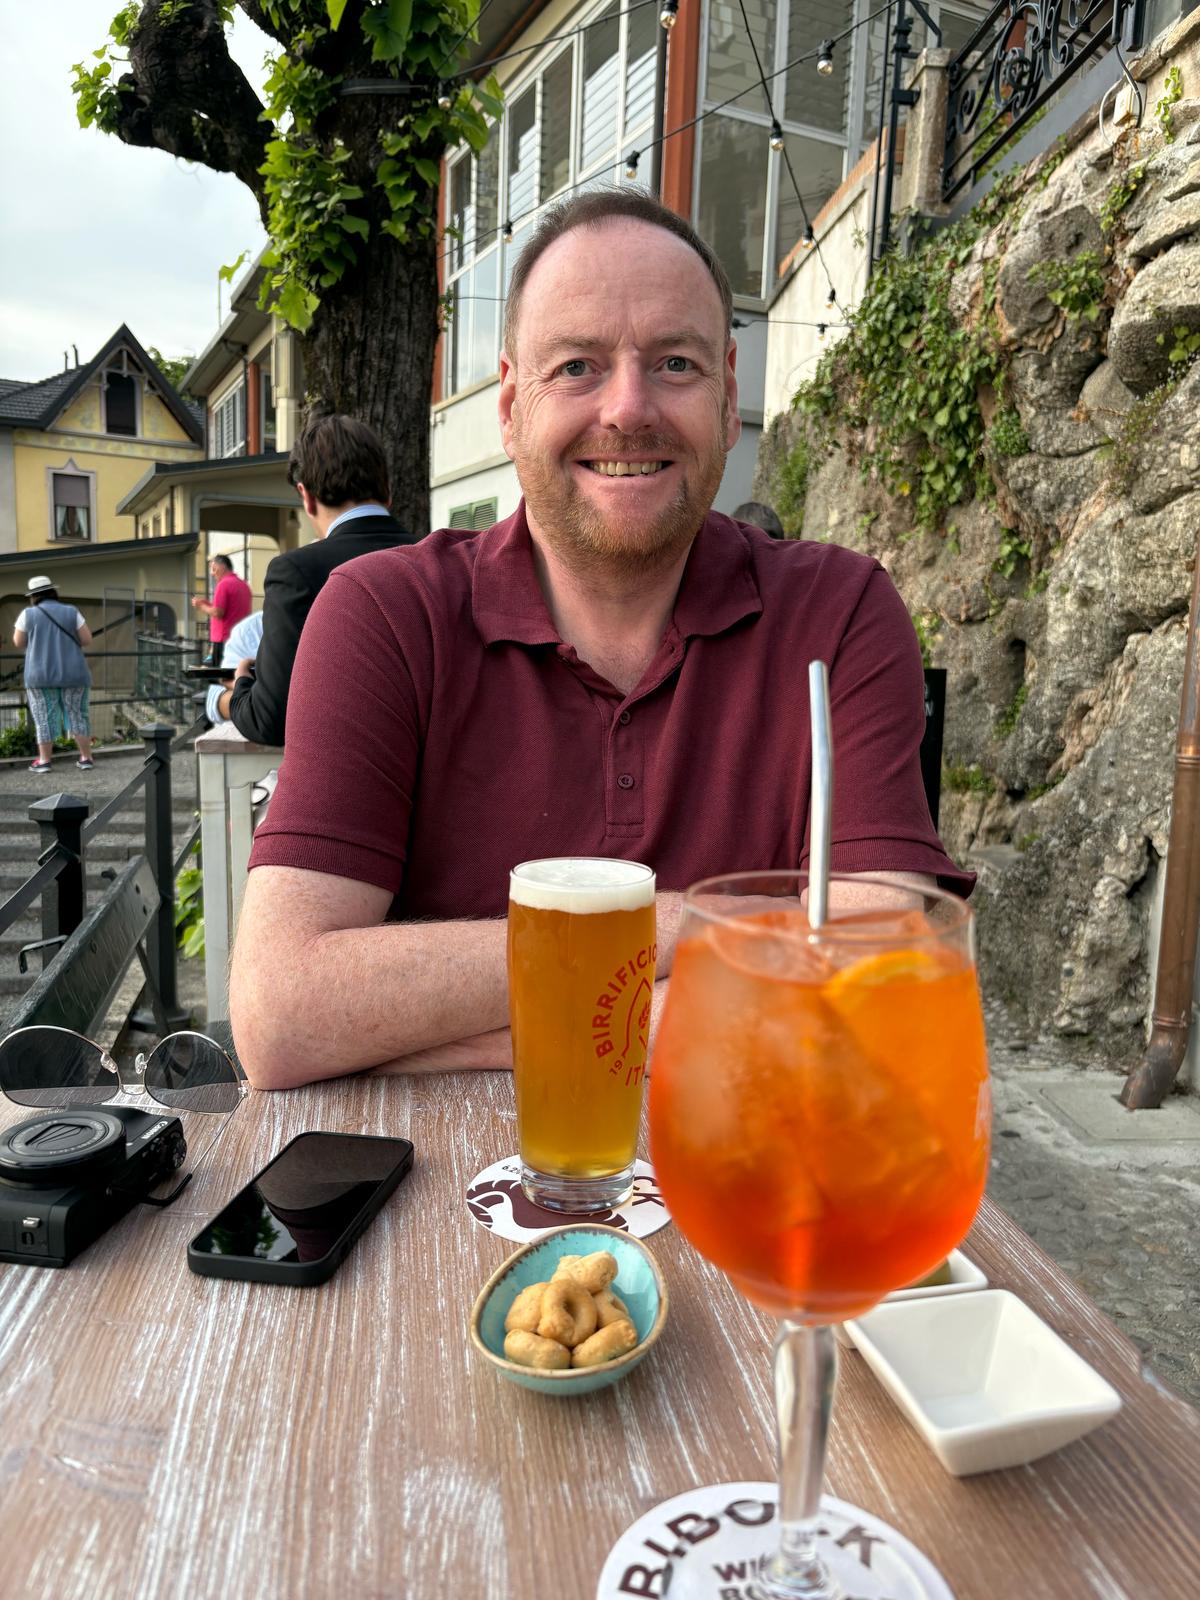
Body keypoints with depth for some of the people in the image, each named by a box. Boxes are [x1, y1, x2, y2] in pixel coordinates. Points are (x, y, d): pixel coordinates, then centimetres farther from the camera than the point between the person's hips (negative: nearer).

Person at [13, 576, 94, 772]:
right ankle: (86, 758, 6)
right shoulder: (71, 612, -1)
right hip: (73, 674, 1)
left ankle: (43, 761, 4)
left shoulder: (28, 614, -2)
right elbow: (87, 639, 0)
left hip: (40, 675, -1)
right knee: (77, 715, 7)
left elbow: (18, 642, 5)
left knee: (44, 718, 5)